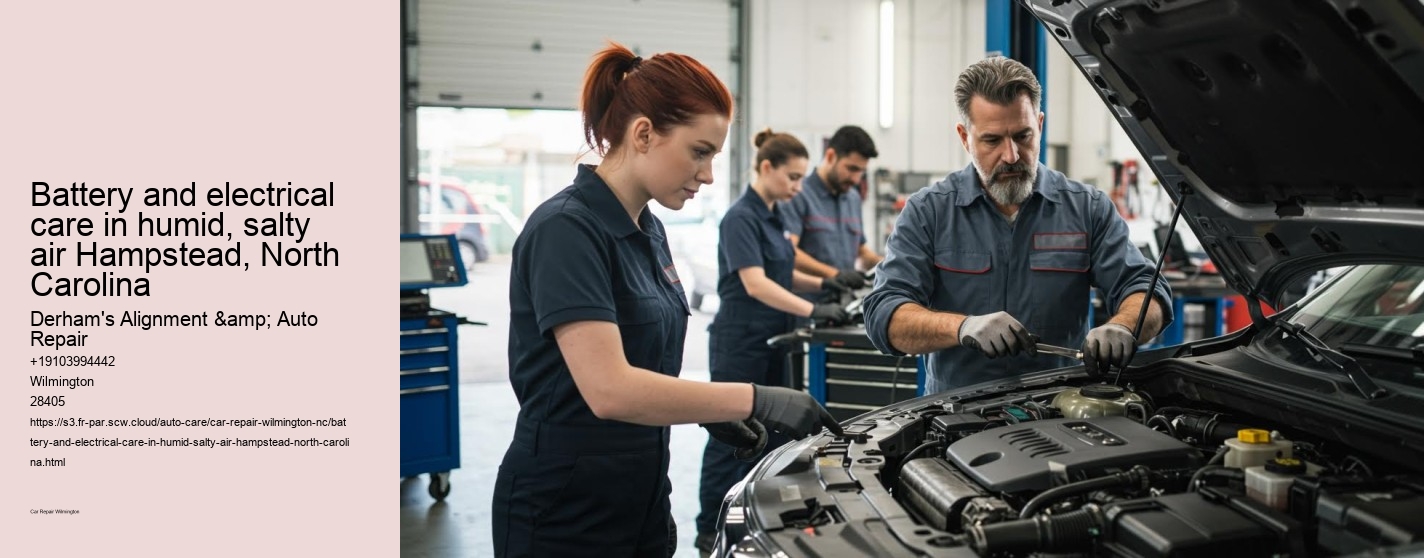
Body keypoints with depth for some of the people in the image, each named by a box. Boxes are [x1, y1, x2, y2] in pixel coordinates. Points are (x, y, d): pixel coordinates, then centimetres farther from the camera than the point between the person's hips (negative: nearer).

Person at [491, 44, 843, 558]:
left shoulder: (648, 231, 8)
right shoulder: (566, 230, -19)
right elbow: (608, 389, -29)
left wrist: (709, 410, 1)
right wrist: (756, 400, -26)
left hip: (640, 501, 8)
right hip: (563, 516, -8)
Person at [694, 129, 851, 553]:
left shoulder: (773, 215, 11)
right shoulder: (741, 218, -16)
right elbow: (755, 283, -26)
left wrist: (822, 283, 6)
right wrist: (813, 310, -32)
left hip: (772, 342, 9)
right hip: (740, 342, -9)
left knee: (774, 435, 12)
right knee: (731, 439, 0)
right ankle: (710, 530, 11)